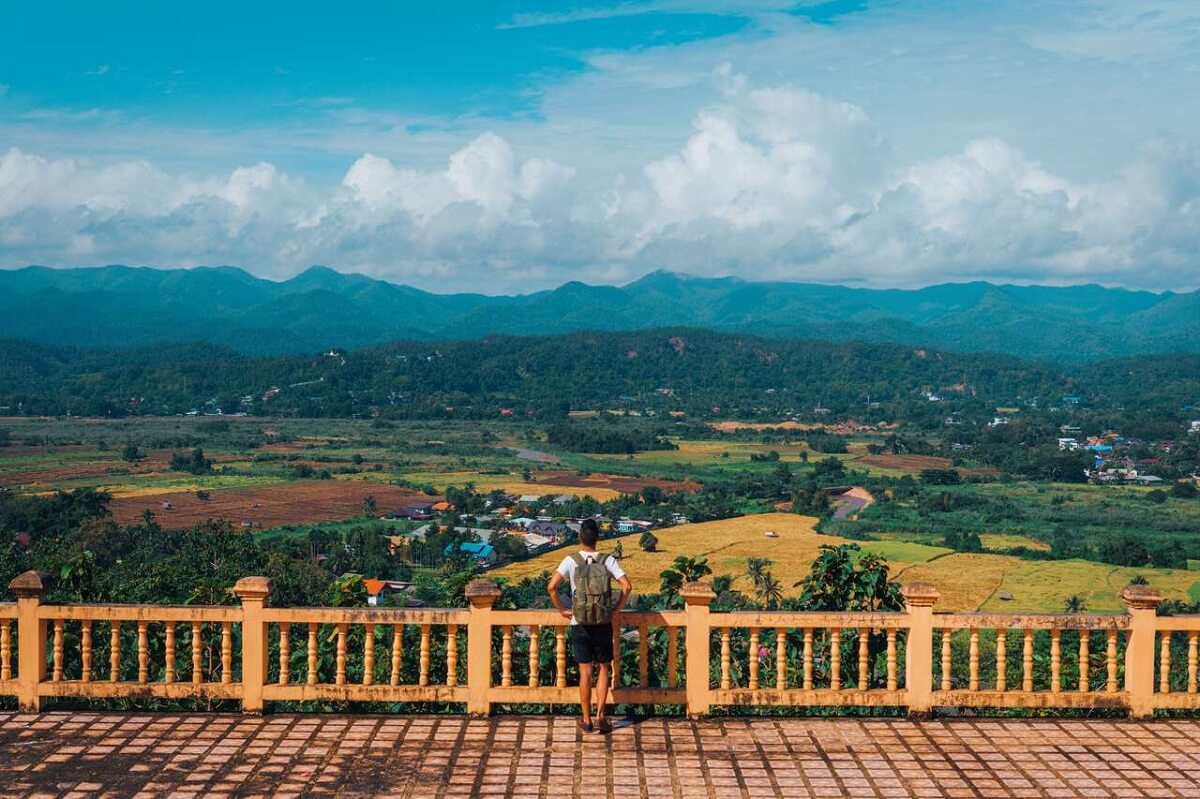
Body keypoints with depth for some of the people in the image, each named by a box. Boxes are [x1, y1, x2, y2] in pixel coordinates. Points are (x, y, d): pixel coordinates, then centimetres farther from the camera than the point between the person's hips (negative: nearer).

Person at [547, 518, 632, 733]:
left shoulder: (571, 560, -6)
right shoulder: (608, 560, -3)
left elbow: (552, 586, -14)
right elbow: (627, 586, -10)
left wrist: (562, 609, -1)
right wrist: (616, 610, 1)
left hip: (579, 624, 0)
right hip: (603, 624, 0)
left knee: (585, 672, 6)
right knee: (603, 669, 13)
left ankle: (586, 719, 11)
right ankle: (600, 714, 3)